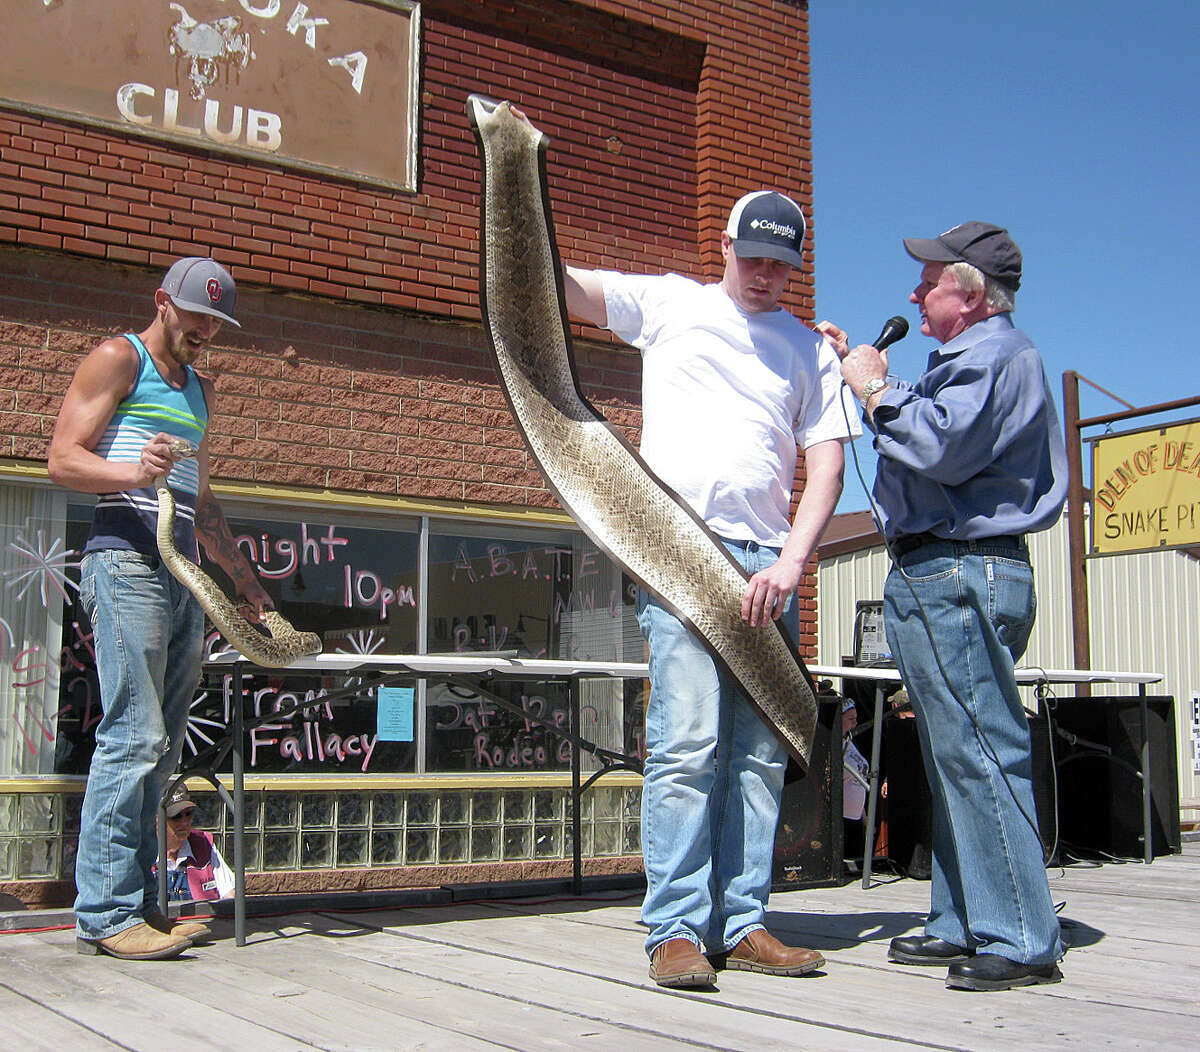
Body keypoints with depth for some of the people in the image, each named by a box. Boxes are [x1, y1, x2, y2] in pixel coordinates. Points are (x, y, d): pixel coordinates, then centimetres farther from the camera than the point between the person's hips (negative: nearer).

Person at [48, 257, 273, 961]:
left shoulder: (199, 390, 27)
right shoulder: (119, 359, 4)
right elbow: (64, 459, -5)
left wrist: (245, 579, 29)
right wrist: (133, 472, -23)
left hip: (184, 574, 8)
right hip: (127, 558, -8)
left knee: (163, 747, 5)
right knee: (133, 736, -13)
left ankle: (139, 903, 9)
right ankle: (105, 914, -9)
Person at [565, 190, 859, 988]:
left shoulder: (812, 349, 17)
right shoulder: (670, 302, 13)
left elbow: (827, 469, 8)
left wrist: (790, 563, -7)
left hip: (768, 561, 4)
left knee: (761, 752, 3)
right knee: (686, 739, -13)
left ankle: (743, 922, 10)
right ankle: (677, 929, -8)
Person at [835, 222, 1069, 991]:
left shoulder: (996, 352, -9)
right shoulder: (976, 356, 25)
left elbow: (943, 447, -23)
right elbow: (938, 445, 22)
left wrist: (878, 391, -9)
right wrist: (874, 384, 16)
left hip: (961, 574, -11)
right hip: (941, 575, 11)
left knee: (977, 752, -10)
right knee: (957, 754, 12)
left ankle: (1022, 940, -6)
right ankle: (963, 924, 20)